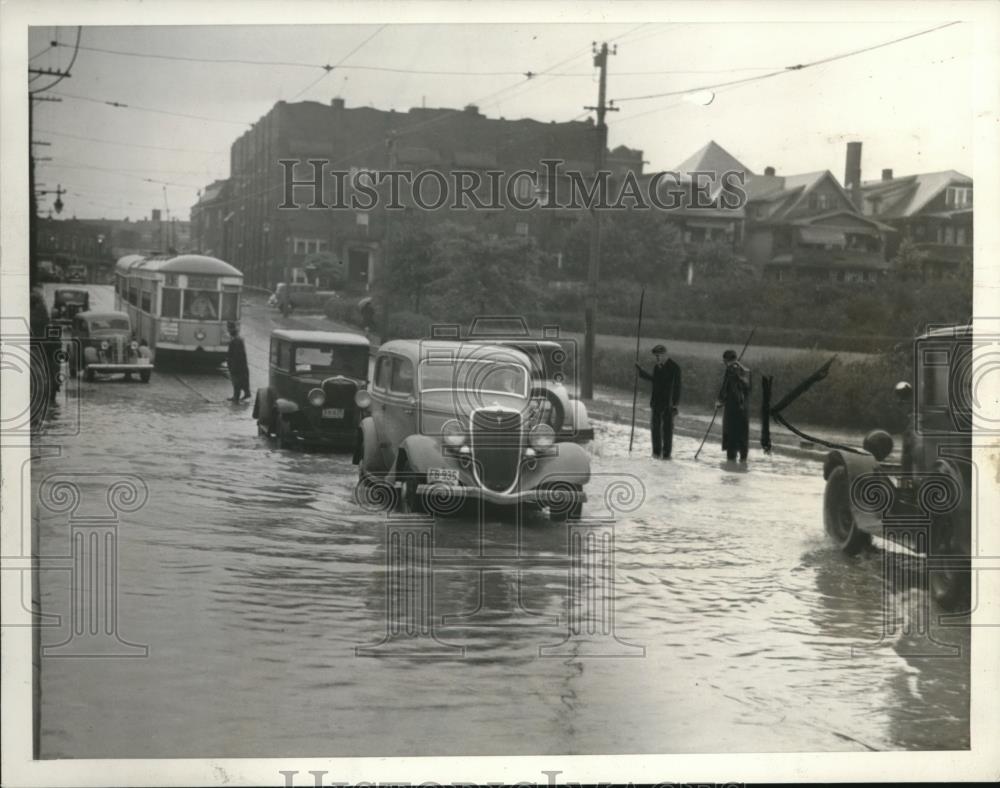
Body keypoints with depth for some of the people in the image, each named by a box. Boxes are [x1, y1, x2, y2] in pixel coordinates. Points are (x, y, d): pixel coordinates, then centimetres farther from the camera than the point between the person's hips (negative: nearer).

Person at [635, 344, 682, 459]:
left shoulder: (674, 367, -11)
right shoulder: (656, 366, 8)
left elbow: (676, 386, -13)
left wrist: (675, 403, -16)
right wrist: (640, 371, 21)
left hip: (668, 403, -6)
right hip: (656, 402, 6)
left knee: (667, 428, 1)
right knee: (655, 427, 10)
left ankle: (666, 453, 7)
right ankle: (656, 451, 20)